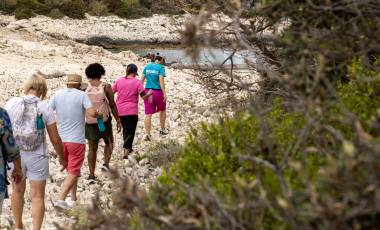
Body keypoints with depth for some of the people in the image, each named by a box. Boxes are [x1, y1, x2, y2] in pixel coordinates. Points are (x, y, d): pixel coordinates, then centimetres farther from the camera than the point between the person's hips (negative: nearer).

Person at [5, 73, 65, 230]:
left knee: (17, 191, 21)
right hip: (37, 157, -2)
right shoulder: (45, 108, -9)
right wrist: (61, 158, 10)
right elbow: (55, 139, -6)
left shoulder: (12, 104, -6)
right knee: (37, 196, 6)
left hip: (15, 155, 2)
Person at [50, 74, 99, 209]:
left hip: (61, 139, 5)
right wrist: (100, 115, 0)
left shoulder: (57, 95, 4)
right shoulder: (81, 95, -8)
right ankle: (61, 199, -15)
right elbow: (91, 113, -20)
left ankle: (73, 199, 26)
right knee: (73, 172, -1)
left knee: (72, 170, 20)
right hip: (76, 140, -5)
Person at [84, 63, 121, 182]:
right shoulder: (106, 87, -9)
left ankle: (91, 174, 11)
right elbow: (112, 105, -7)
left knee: (92, 148, 12)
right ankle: (106, 163, 2)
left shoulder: (85, 88, -4)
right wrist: (118, 121, 2)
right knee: (109, 142, 22)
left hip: (89, 122, 2)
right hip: (104, 121, -1)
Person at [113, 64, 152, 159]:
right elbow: (144, 96, -12)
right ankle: (126, 153, -11)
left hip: (120, 111, 4)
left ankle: (127, 148, 37)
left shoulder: (119, 80, 2)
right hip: (132, 111, -4)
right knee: (130, 132, 0)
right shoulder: (137, 82, -8)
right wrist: (150, 93, 8)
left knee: (125, 129, 23)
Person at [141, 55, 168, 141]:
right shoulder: (161, 67, -7)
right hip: (158, 91, -3)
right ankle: (162, 130, 29)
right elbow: (161, 81, -16)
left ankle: (147, 134, -5)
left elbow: (142, 79, 9)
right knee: (162, 110, 21)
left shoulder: (147, 66, 8)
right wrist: (164, 94, -16)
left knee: (148, 114, 2)